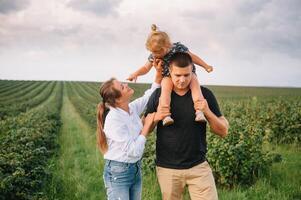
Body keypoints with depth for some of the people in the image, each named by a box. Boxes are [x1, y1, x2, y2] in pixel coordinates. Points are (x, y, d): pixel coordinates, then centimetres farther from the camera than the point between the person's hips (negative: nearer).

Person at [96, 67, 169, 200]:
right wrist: (147, 124, -16)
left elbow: (148, 98, 17)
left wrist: (158, 77, 1)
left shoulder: (132, 108, -3)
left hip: (136, 169, 7)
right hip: (118, 173, -7)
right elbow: (133, 151, -24)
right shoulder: (113, 119, -24)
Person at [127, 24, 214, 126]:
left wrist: (206, 66, 1)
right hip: (168, 77, 1)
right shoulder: (153, 56, -5)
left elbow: (192, 57, -1)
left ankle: (199, 111, -40)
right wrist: (136, 73, -9)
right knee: (166, 85, -33)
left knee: (194, 81, -32)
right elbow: (146, 68, 10)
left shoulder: (178, 48, -13)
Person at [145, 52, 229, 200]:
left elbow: (223, 131, -1)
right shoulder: (159, 94, -3)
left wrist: (207, 112, -19)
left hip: (198, 166, 0)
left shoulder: (204, 94, -3)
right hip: (167, 168, 1)